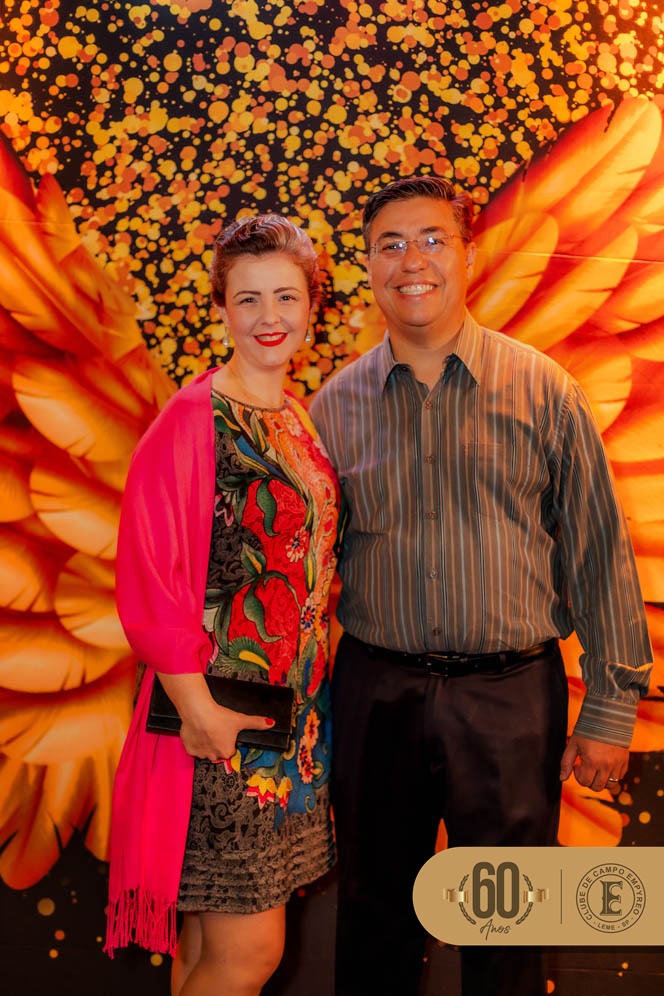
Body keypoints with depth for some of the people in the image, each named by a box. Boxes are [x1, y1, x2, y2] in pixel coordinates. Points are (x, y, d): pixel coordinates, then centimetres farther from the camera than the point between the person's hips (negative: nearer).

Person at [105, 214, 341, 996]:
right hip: (218, 715, -7)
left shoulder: (299, 422, 12)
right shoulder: (193, 419, -12)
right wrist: (198, 711, -17)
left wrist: (317, 694, 12)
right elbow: (151, 580, -15)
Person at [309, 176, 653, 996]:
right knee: (376, 913, 17)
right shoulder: (335, 406, 3)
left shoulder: (542, 390, -3)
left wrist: (610, 708, -3)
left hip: (512, 695, -1)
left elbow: (599, 552, -1)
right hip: (377, 691, 2)